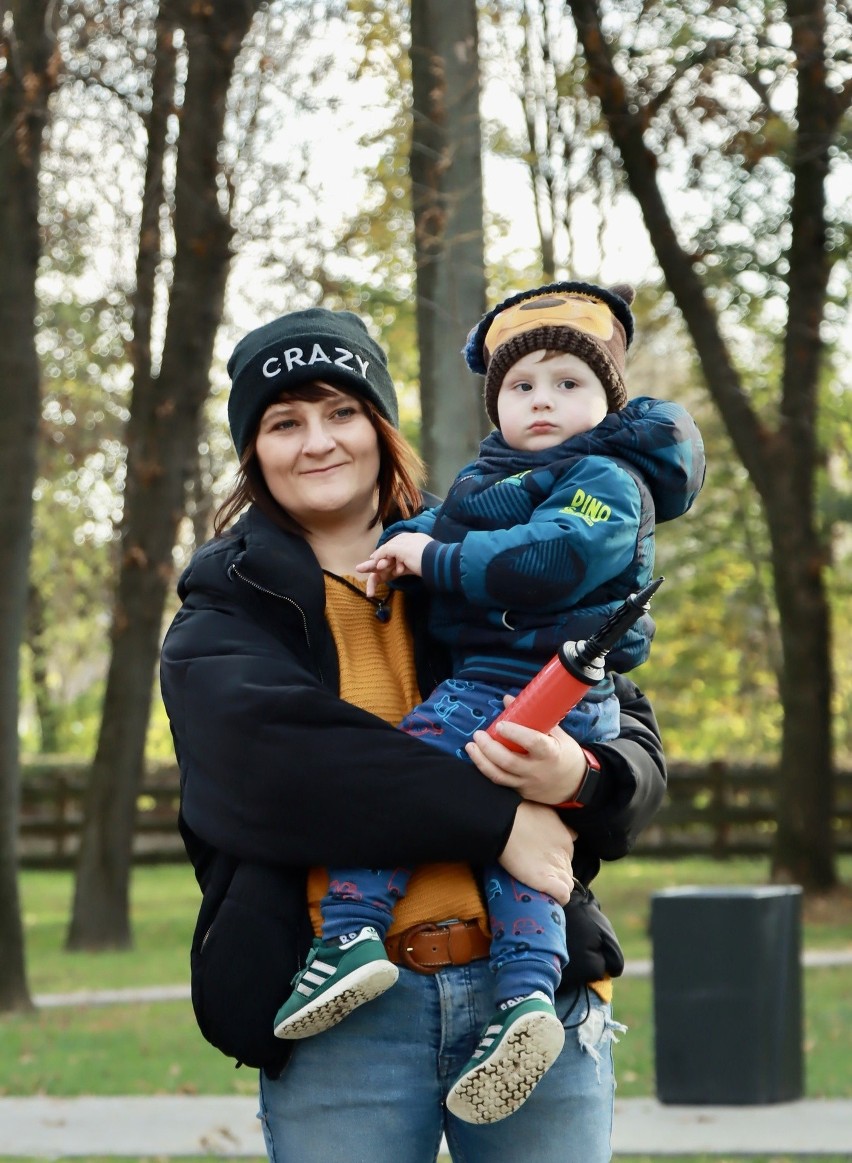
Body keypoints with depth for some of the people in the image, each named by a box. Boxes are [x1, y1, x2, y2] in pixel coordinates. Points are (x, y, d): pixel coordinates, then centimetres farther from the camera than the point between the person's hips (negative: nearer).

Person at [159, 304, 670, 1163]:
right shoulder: (222, 616, 9)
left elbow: (637, 750, 8)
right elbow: (282, 752, -13)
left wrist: (579, 778, -16)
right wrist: (494, 819, -19)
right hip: (338, 1019, -1)